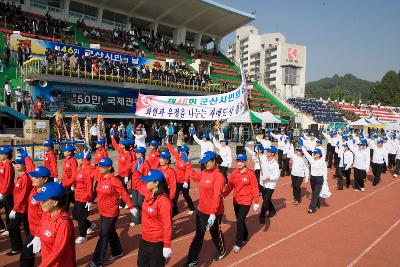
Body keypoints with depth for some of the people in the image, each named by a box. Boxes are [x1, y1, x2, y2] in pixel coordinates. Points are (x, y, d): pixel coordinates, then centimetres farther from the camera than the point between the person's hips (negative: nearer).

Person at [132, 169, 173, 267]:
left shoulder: (163, 200, -26)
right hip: (144, 239, 8)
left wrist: (167, 245, -23)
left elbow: (167, 224, -24)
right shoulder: (148, 193, -3)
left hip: (157, 243, -8)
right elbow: (137, 183, 15)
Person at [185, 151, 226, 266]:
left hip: (214, 212, -7)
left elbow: (217, 196, -28)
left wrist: (213, 213, -32)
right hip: (201, 210, 7)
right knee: (199, 235, 14)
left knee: (215, 232, 17)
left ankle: (221, 251, 45)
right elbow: (193, 175, 21)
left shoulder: (218, 176, -22)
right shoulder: (203, 173, 2)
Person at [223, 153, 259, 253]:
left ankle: (238, 243, 3)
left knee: (240, 221, -9)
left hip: (246, 201, -5)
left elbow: (255, 188, -8)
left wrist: (256, 202, -11)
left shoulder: (250, 173, -11)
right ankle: (245, 237, 39)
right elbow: (229, 186, 4)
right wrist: (223, 195, -6)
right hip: (236, 201, 5)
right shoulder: (234, 173, 1)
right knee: (240, 221, 16)